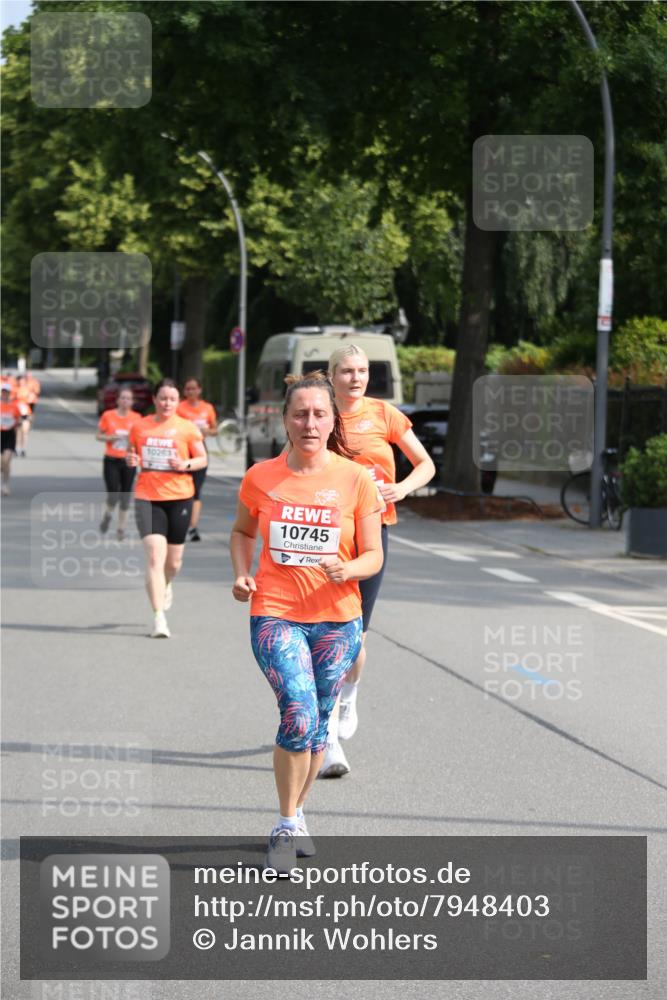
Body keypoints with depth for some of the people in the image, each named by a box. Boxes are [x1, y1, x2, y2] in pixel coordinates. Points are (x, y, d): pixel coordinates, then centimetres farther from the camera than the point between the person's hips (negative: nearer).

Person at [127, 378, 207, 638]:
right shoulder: (139, 426, 4)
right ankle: (159, 617, -16)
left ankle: (165, 585, 49)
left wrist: (186, 465, -15)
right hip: (147, 498, -1)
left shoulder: (187, 428, 0)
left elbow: (202, 459, 5)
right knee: (155, 556, -15)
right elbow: (131, 452, 18)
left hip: (179, 498, 1)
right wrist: (130, 459, -6)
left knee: (173, 560, 12)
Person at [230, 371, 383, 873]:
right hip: (275, 614, -1)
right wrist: (242, 573, -1)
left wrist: (348, 569, -20)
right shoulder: (261, 478, -1)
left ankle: (297, 816, 32)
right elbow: (242, 532, 17)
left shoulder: (356, 479, -3)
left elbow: (374, 555, 1)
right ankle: (286, 827, -4)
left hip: (337, 619, 2)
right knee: (300, 715, -18)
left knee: (318, 722, 10)